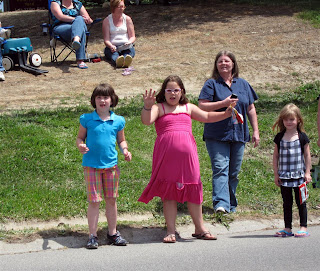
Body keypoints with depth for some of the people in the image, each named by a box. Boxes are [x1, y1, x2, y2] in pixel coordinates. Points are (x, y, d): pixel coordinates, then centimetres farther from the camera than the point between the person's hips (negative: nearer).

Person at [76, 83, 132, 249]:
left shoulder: (118, 121, 4)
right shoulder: (87, 119, -2)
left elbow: (121, 140, 15)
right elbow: (80, 137, 7)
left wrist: (125, 150, -4)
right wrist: (81, 146, -14)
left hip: (111, 165, 3)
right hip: (91, 165, -2)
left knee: (111, 199, 11)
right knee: (94, 201, -1)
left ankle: (112, 233, 24)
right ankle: (92, 235, 10)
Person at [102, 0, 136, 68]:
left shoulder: (127, 19, 10)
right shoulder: (107, 21, 5)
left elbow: (132, 37, 9)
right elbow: (106, 39, -2)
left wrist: (129, 42, -16)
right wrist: (111, 46, -25)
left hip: (126, 47, 1)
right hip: (112, 46, -1)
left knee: (129, 50, -35)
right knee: (113, 54, -36)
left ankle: (126, 60, -70)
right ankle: (117, 60, -72)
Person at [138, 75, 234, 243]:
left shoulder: (188, 108, 20)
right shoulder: (159, 108, 6)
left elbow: (207, 117, 30)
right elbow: (146, 121, -11)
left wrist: (226, 114, 20)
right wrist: (147, 106, -29)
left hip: (187, 153, 3)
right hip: (166, 156, -3)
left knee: (193, 191, 6)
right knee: (168, 193, 1)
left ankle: (200, 229, 18)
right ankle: (171, 231, 8)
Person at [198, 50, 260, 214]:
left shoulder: (243, 84, 15)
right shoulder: (211, 84, 2)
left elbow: (251, 109, 17)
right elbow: (202, 106, -8)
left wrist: (255, 131, 11)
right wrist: (224, 103, -17)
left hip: (238, 135, 4)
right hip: (217, 136, -4)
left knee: (234, 172, 8)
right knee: (220, 169, -15)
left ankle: (231, 205, 18)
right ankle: (221, 203, -22)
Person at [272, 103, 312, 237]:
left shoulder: (302, 137, -1)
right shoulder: (279, 137, 4)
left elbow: (307, 155, 3)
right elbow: (275, 156, 7)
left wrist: (307, 172, -2)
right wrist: (276, 174, 4)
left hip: (299, 176, -2)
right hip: (284, 176, 2)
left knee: (300, 202, 2)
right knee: (287, 203, 8)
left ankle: (303, 227, 8)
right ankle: (287, 228, 14)